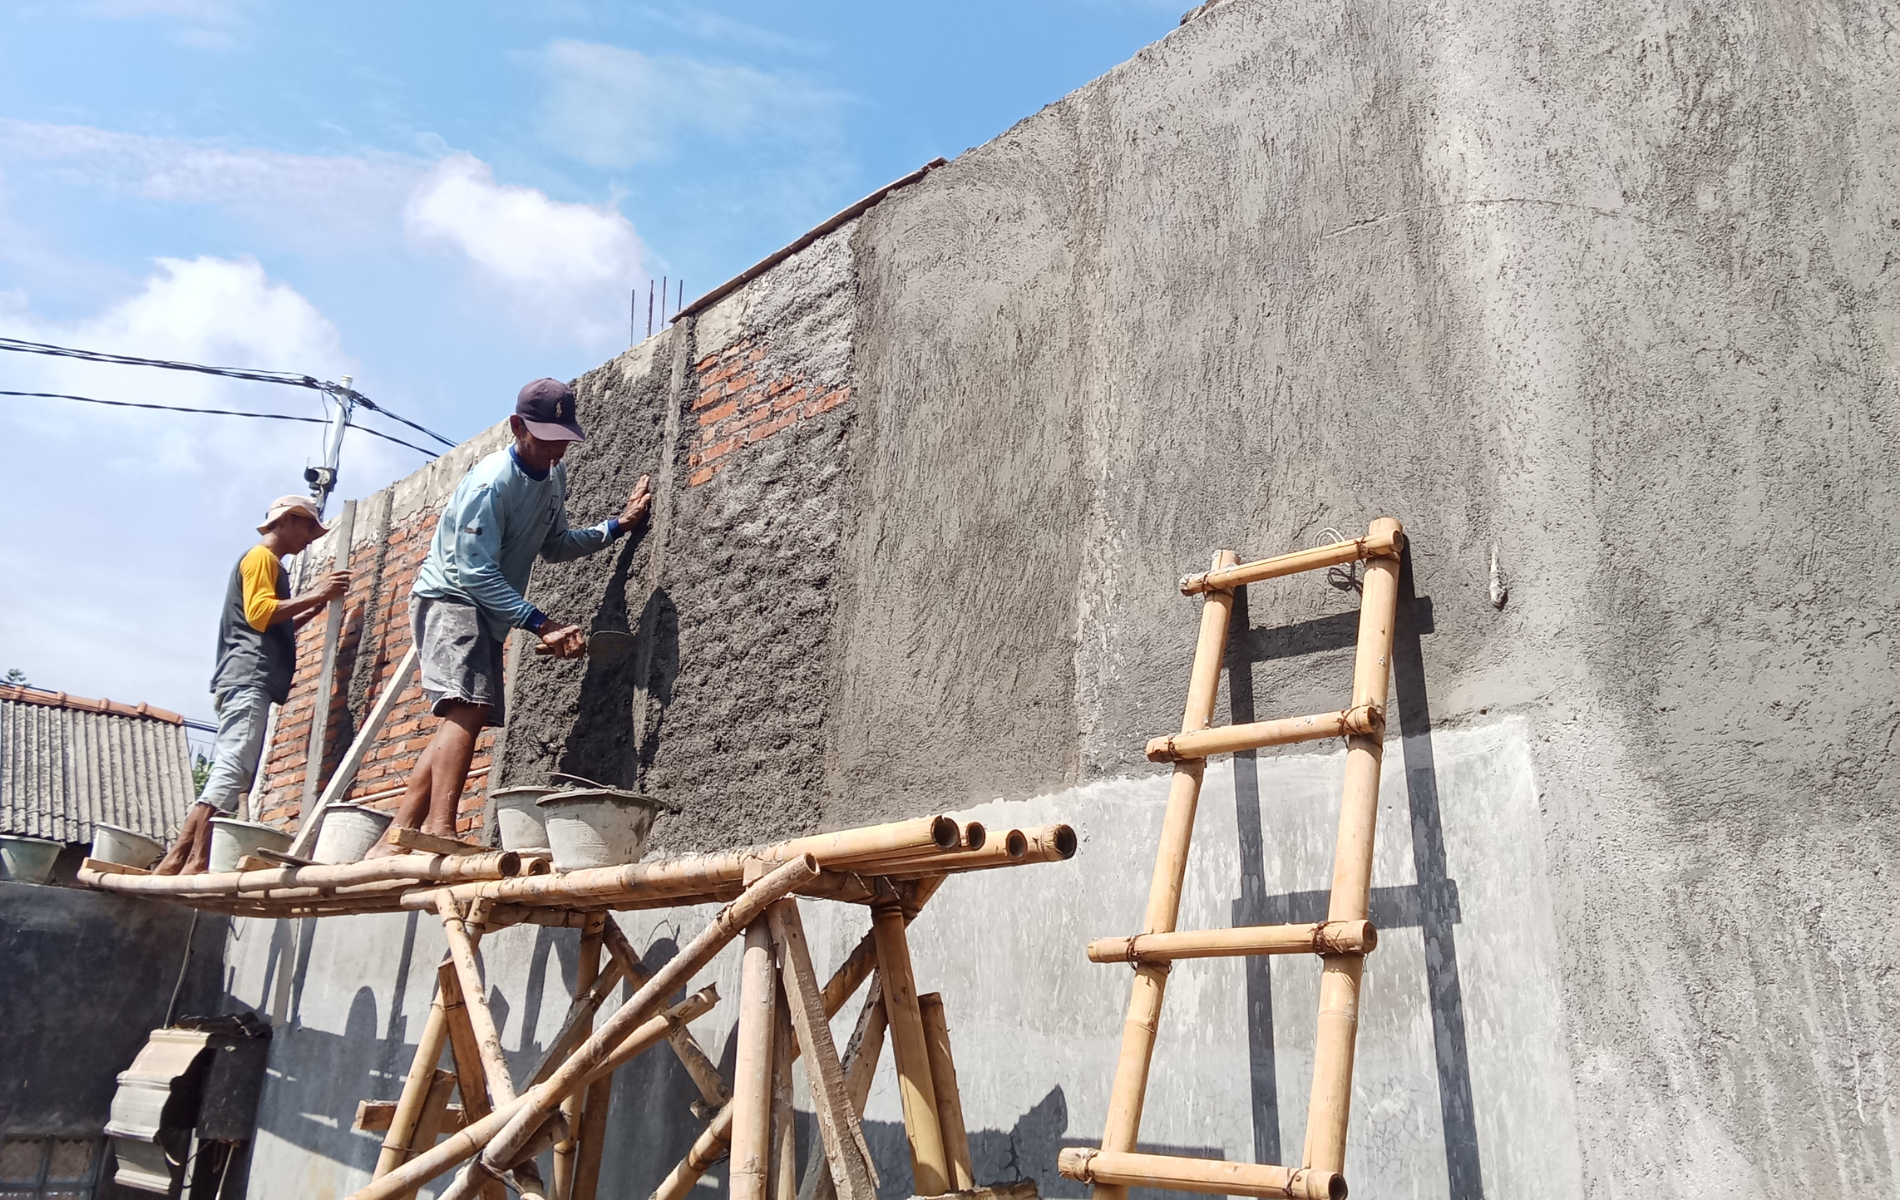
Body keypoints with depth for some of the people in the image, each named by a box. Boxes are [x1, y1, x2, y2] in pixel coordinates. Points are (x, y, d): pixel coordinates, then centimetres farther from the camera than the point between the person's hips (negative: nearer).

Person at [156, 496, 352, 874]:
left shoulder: (268, 563, 30)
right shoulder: (260, 556, 1)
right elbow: (258, 613, -13)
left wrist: (317, 605, 21)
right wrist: (313, 595, -13)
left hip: (247, 682, 10)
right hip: (248, 677, -10)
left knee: (226, 775, 5)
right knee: (231, 771, -17)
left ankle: (174, 861, 3)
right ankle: (196, 863, -21)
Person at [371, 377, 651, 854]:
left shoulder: (554, 476, 8)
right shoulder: (490, 483, -19)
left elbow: (553, 546, 19)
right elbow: (474, 572, -23)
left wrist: (616, 527, 12)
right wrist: (539, 623, -27)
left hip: (490, 611, 9)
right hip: (449, 598, -9)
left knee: (464, 718, 1)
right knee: (470, 705, -25)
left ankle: (395, 839, 3)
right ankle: (439, 829, -31)